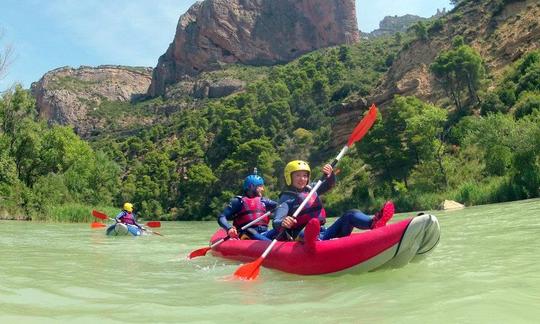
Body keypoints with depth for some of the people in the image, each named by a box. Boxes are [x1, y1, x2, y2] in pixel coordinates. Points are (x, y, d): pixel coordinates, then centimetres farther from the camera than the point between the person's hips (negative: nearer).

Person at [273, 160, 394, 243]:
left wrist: (330, 174, -12)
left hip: (324, 234, 7)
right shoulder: (287, 198, 2)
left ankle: (373, 222, -42)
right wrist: (283, 223, -38)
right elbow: (276, 222, -12)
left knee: (350, 215, -8)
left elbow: (329, 185, 12)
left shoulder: (311, 190, 21)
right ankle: (311, 239, -80)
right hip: (302, 235, -6)